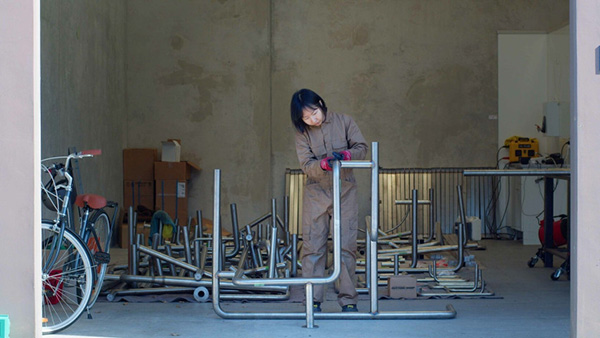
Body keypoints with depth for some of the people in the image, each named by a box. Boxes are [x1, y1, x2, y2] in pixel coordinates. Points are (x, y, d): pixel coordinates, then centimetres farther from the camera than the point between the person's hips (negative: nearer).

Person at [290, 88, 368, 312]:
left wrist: (346, 155, -23)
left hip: (345, 192, 0)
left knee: (346, 245, -2)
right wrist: (324, 164, -31)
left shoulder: (344, 122, -1)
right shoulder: (303, 133, -2)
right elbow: (307, 165, -10)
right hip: (316, 194, 0)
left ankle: (348, 300, 3)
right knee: (313, 246, -1)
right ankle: (313, 300, 4)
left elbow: (362, 147, -2)